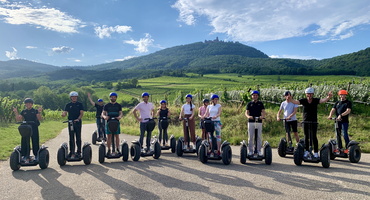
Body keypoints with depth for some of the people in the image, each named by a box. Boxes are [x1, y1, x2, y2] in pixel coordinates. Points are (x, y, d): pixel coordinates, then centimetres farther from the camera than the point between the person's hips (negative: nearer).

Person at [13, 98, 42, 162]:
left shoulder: (35, 111, 4)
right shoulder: (23, 112, 12)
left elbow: (39, 118, -7)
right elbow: (18, 119, 7)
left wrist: (39, 112, -22)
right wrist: (16, 112, -4)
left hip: (34, 128, -3)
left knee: (35, 142, 0)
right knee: (24, 142, 2)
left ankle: (36, 155, 9)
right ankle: (25, 156, 11)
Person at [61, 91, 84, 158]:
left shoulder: (80, 104, 7)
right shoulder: (68, 105, 10)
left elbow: (81, 113, -1)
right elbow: (65, 113, 2)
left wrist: (78, 119, -18)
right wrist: (63, 114, -22)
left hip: (78, 123, -1)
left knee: (78, 138, 1)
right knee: (71, 139, 2)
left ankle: (79, 152, 9)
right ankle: (72, 153, 6)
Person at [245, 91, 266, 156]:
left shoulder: (260, 103, 10)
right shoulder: (249, 104, 9)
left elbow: (263, 112, 3)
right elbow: (246, 112, 3)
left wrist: (262, 116, -20)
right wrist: (248, 116, -19)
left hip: (259, 121, 1)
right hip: (251, 122, 0)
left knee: (259, 137, 2)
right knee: (250, 137, 1)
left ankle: (259, 150, 10)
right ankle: (250, 151, 8)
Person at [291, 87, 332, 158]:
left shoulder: (315, 100, -5)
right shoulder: (303, 100, -4)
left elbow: (323, 100, -22)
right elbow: (296, 102, -19)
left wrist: (328, 97, -43)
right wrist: (290, 100, -41)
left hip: (314, 121, -1)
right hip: (305, 121, 1)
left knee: (314, 137, -1)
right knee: (306, 136, 9)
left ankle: (316, 152, 9)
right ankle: (307, 151, 22)